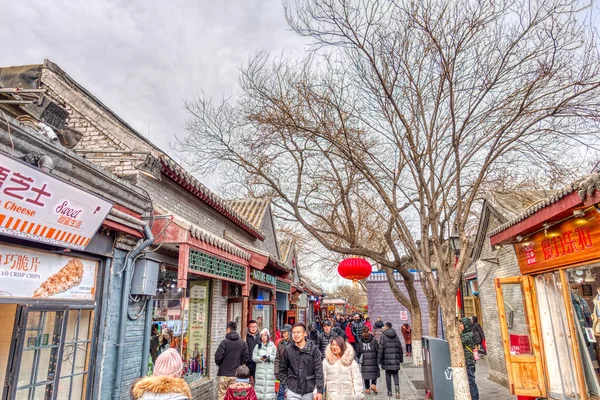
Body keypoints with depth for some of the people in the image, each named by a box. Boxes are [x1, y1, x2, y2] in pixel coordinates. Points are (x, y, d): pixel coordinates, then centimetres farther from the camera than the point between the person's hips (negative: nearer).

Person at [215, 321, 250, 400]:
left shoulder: (224, 342, -11)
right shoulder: (243, 343, 2)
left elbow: (218, 357, -14)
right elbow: (246, 358, 1)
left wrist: (219, 364, 7)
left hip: (224, 374, -4)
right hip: (236, 375, 4)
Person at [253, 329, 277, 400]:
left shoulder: (273, 346, 8)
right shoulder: (258, 346, 12)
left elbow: (276, 357, -1)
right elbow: (254, 357, 3)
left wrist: (269, 357, -16)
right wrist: (260, 358, -13)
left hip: (270, 371, -1)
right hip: (260, 371, 1)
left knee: (269, 385, -6)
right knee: (260, 384, -3)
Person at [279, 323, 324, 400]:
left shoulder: (313, 349, -5)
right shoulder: (288, 350, -1)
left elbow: (319, 371, -6)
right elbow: (282, 370, 8)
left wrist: (320, 391, -10)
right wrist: (286, 386, 2)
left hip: (309, 391, 0)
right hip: (292, 392, 0)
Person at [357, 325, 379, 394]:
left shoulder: (360, 341, -3)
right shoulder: (373, 340, -7)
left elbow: (358, 351, 3)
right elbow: (377, 350, -5)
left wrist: (359, 358, 18)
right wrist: (378, 359, 6)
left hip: (364, 361, 1)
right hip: (373, 360, -1)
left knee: (365, 373, 10)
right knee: (374, 372, 13)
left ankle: (367, 389, 13)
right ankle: (373, 384, -5)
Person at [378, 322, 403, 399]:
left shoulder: (383, 336, -6)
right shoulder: (396, 336, 7)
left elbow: (381, 348, -9)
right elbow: (400, 347, 9)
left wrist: (379, 360, -4)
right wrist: (401, 358, 17)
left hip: (387, 358, -3)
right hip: (395, 358, 3)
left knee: (388, 374, 8)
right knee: (395, 373, 10)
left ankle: (389, 391, 12)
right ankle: (397, 386, -15)